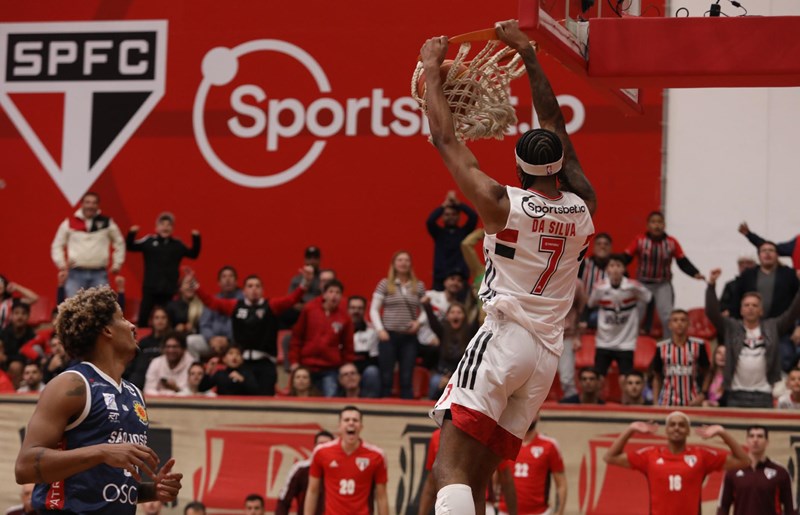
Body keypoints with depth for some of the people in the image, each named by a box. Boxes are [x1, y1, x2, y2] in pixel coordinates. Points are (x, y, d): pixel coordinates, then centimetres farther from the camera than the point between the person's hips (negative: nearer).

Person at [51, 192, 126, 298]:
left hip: (99, 274, 0)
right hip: (76, 274, 0)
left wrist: (117, 264, 12)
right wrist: (61, 263, 4)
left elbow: (119, 243, 19)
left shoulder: (107, 223, 7)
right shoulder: (69, 223, 5)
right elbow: (57, 245, 14)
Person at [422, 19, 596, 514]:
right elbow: (556, 125, 22)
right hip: (548, 355, 6)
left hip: (503, 339, -6)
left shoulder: (503, 205, -3)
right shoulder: (583, 208, 10)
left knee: (451, 473, -16)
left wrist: (433, 69, 18)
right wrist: (528, 54, 30)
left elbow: (446, 140, 6)